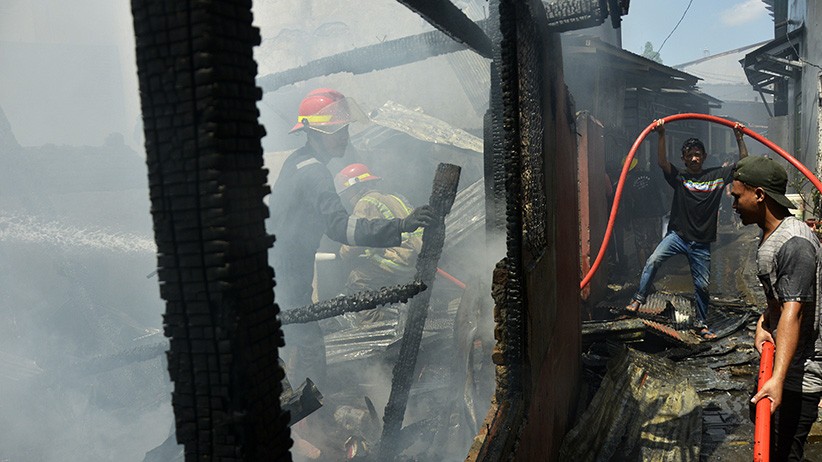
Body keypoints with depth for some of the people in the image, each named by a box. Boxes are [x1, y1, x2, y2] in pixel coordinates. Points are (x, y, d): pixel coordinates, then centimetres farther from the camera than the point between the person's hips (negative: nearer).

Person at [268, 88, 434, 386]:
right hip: (287, 280, -11)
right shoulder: (313, 173, -23)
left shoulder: (297, 161, 9)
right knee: (309, 351, -5)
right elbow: (338, 226, -37)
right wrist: (400, 226, -47)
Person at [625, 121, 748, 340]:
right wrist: (661, 136, -23)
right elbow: (662, 163, -14)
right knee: (653, 260, -27)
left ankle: (701, 324, 24)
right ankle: (638, 300, -17)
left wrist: (739, 138, 1)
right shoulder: (679, 177, 1)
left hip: (702, 243, 2)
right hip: (678, 235, -2)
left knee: (703, 285, 8)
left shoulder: (717, 175, 6)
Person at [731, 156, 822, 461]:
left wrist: (778, 378, -39)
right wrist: (763, 323, -2)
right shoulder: (770, 236, 9)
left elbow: (793, 312, -32)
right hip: (780, 365, 10)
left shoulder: (795, 244, -24)